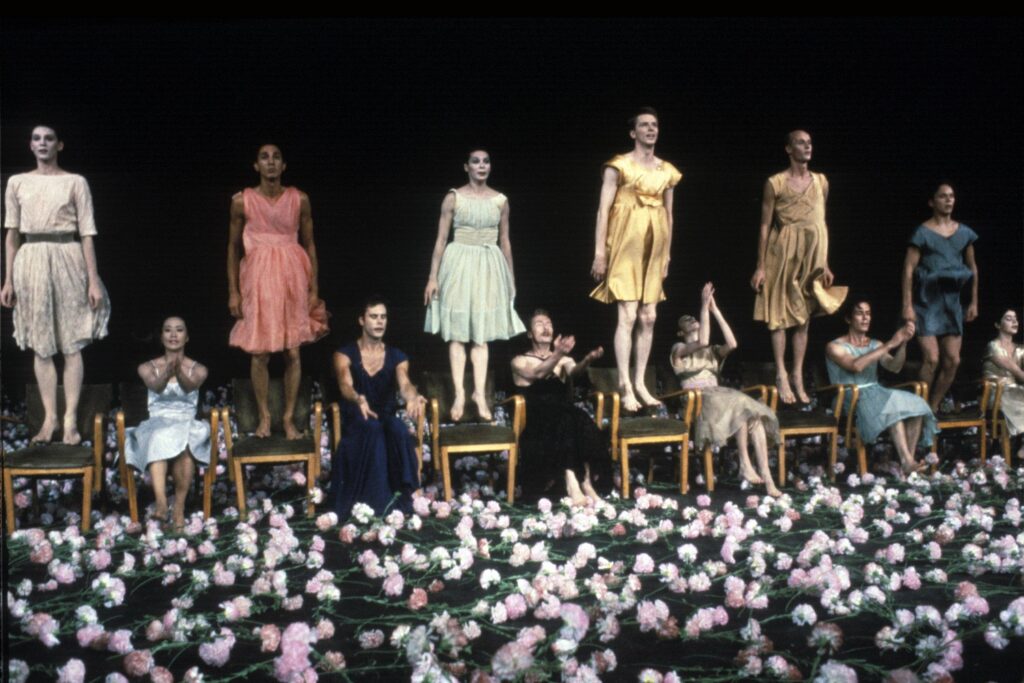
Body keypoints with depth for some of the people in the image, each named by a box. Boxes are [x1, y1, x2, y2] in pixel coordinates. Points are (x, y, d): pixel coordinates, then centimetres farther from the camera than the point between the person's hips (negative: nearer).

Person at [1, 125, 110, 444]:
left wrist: (93, 279, -6)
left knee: (71, 344, 0)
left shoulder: (75, 182, 2)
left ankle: (70, 419, 5)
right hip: (32, 262, 3)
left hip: (67, 259, -2)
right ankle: (50, 418, 13)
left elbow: (87, 233, 0)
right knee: (41, 345, 5)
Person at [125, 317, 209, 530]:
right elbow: (156, 386, -13)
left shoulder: (198, 369, 11)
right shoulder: (147, 368, 11)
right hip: (157, 425, 0)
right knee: (160, 438, -37)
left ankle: (179, 508, -32)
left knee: (183, 440, -36)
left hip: (187, 426, 0)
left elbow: (189, 387, -14)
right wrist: (168, 372, -37)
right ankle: (161, 503, -54)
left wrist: (179, 372, -39)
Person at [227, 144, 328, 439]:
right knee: (259, 353, 1)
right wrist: (233, 292, 1)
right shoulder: (242, 201, 0)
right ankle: (264, 417, 16)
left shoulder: (299, 200, 1)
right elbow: (233, 247, 5)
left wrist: (314, 289, 4)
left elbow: (309, 244, 7)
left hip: (292, 278, 1)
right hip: (258, 280, -1)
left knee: (293, 352, 1)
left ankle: (289, 418, 13)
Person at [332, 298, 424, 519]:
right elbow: (345, 386, -21)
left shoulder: (397, 357, 6)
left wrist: (412, 398, -41)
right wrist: (358, 399, -47)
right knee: (372, 427, -37)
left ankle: (402, 494, -29)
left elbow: (404, 384, -15)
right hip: (356, 424, -1)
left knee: (398, 428, -35)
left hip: (387, 420, 2)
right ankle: (371, 501, -36)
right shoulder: (345, 355, -1)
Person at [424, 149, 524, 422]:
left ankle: (479, 392, 7)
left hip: (489, 266, 2)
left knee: (481, 333, 4)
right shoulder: (453, 198, -2)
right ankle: (459, 393, 3)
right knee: (457, 332, -1)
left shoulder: (500, 200, 5)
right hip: (459, 264, -2)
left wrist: (511, 279, 13)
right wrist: (433, 277, -6)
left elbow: (505, 242, 12)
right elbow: (441, 239, -2)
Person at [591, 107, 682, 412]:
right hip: (627, 245, -6)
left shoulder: (666, 171, 13)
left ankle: (640, 382, 13)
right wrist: (600, 252, -13)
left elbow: (669, 214, 17)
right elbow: (603, 210, -7)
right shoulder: (619, 166, -3)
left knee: (649, 317, 5)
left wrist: (667, 253, 15)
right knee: (628, 315, -11)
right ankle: (625, 385, -6)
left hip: (654, 248, 6)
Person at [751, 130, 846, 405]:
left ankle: (798, 377, 13)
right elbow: (765, 226, -3)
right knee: (780, 315, -2)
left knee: (804, 317, 7)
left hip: (812, 254, 4)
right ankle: (782, 375, 3)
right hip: (784, 253, -4)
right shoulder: (775, 183, -3)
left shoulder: (821, 182, 10)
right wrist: (760, 266, -7)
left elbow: (822, 223, 13)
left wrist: (825, 263, 11)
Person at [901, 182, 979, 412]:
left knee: (952, 360, 3)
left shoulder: (964, 233, 9)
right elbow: (908, 269, -11)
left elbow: (973, 268, 17)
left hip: (951, 300, 6)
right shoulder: (923, 232, -7)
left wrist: (974, 302, 14)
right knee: (932, 359, -12)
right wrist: (907, 305, -17)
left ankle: (933, 407, 16)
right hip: (927, 300, -6)